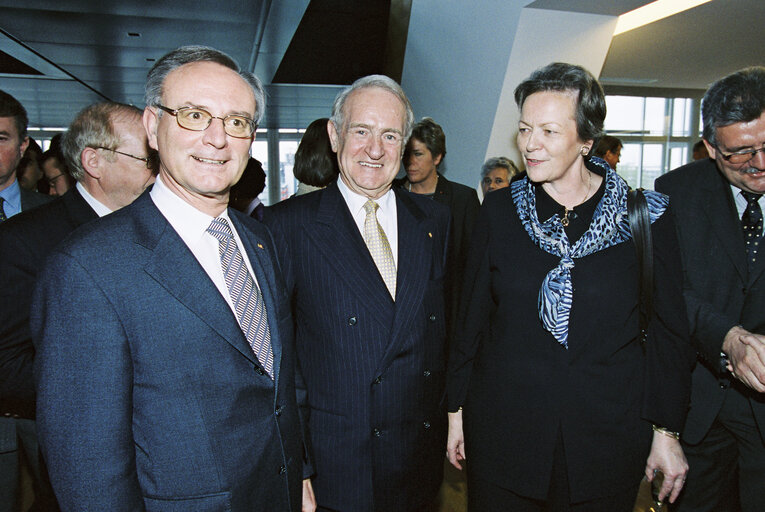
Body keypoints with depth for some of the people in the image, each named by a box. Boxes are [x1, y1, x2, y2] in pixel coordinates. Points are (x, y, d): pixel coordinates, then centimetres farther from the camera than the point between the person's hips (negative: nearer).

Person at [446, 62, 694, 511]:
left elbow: (668, 331, 2)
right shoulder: (499, 212, -2)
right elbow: (472, 318, 3)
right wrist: (457, 409, 5)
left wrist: (667, 431, 2)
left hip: (607, 438, 0)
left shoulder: (647, 216, -5)